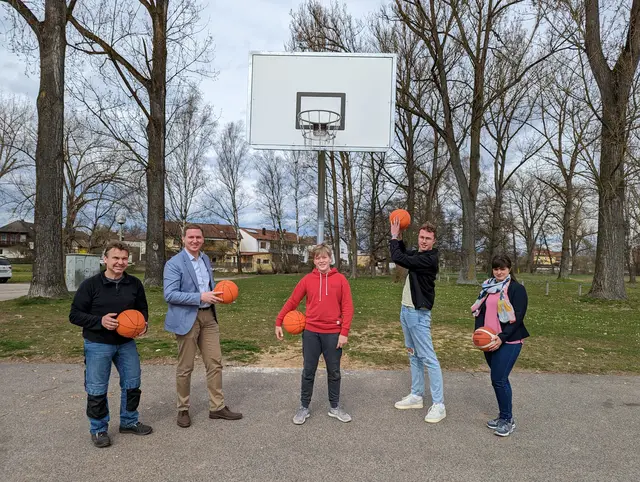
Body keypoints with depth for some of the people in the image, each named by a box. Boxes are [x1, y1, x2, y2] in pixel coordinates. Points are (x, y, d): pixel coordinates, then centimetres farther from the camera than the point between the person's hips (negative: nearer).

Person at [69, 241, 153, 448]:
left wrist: (143, 323, -12)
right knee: (97, 389, 6)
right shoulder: (90, 284, -13)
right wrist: (100, 321, -24)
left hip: (126, 343, 4)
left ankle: (129, 422, 34)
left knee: (132, 384, 14)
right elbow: (75, 315, -9)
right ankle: (98, 429, 26)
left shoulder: (134, 284, -2)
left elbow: (142, 309, 10)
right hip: (97, 345, -4)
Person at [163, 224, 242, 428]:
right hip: (187, 318, -6)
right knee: (185, 367, 6)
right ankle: (183, 410, 23)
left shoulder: (206, 259, 12)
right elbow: (169, 295, -18)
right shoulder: (174, 263, -10)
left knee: (215, 362, 7)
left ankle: (217, 407, 19)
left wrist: (217, 292, 0)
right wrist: (201, 297, -23)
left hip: (208, 315, 6)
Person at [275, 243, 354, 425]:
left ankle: (335, 407, 26)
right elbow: (292, 301, 5)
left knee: (334, 372, 11)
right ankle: (304, 408, 22)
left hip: (333, 333, 0)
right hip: (311, 332, 1)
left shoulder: (340, 279, -2)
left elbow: (347, 307, -3)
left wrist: (344, 332, -8)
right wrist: (278, 322, 3)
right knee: (308, 371, 9)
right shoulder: (307, 280, 1)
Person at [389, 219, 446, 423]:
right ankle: (416, 395, 24)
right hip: (406, 311, 9)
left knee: (428, 358, -7)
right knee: (414, 356, 15)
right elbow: (402, 253, 28)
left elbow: (398, 258, -24)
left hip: (418, 314, -9)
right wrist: (398, 237, 9)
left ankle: (438, 404, -2)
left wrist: (394, 237, -8)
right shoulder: (416, 254, 8)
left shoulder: (429, 259, -19)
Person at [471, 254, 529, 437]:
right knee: (500, 379, 12)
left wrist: (502, 338, -21)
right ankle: (504, 416, 25)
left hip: (509, 341, -6)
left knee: (498, 379, -8)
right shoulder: (488, 287, 11)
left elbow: (518, 317, -13)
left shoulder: (517, 289, -7)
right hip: (489, 341, 6)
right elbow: (480, 311, 12)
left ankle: (508, 420, 8)